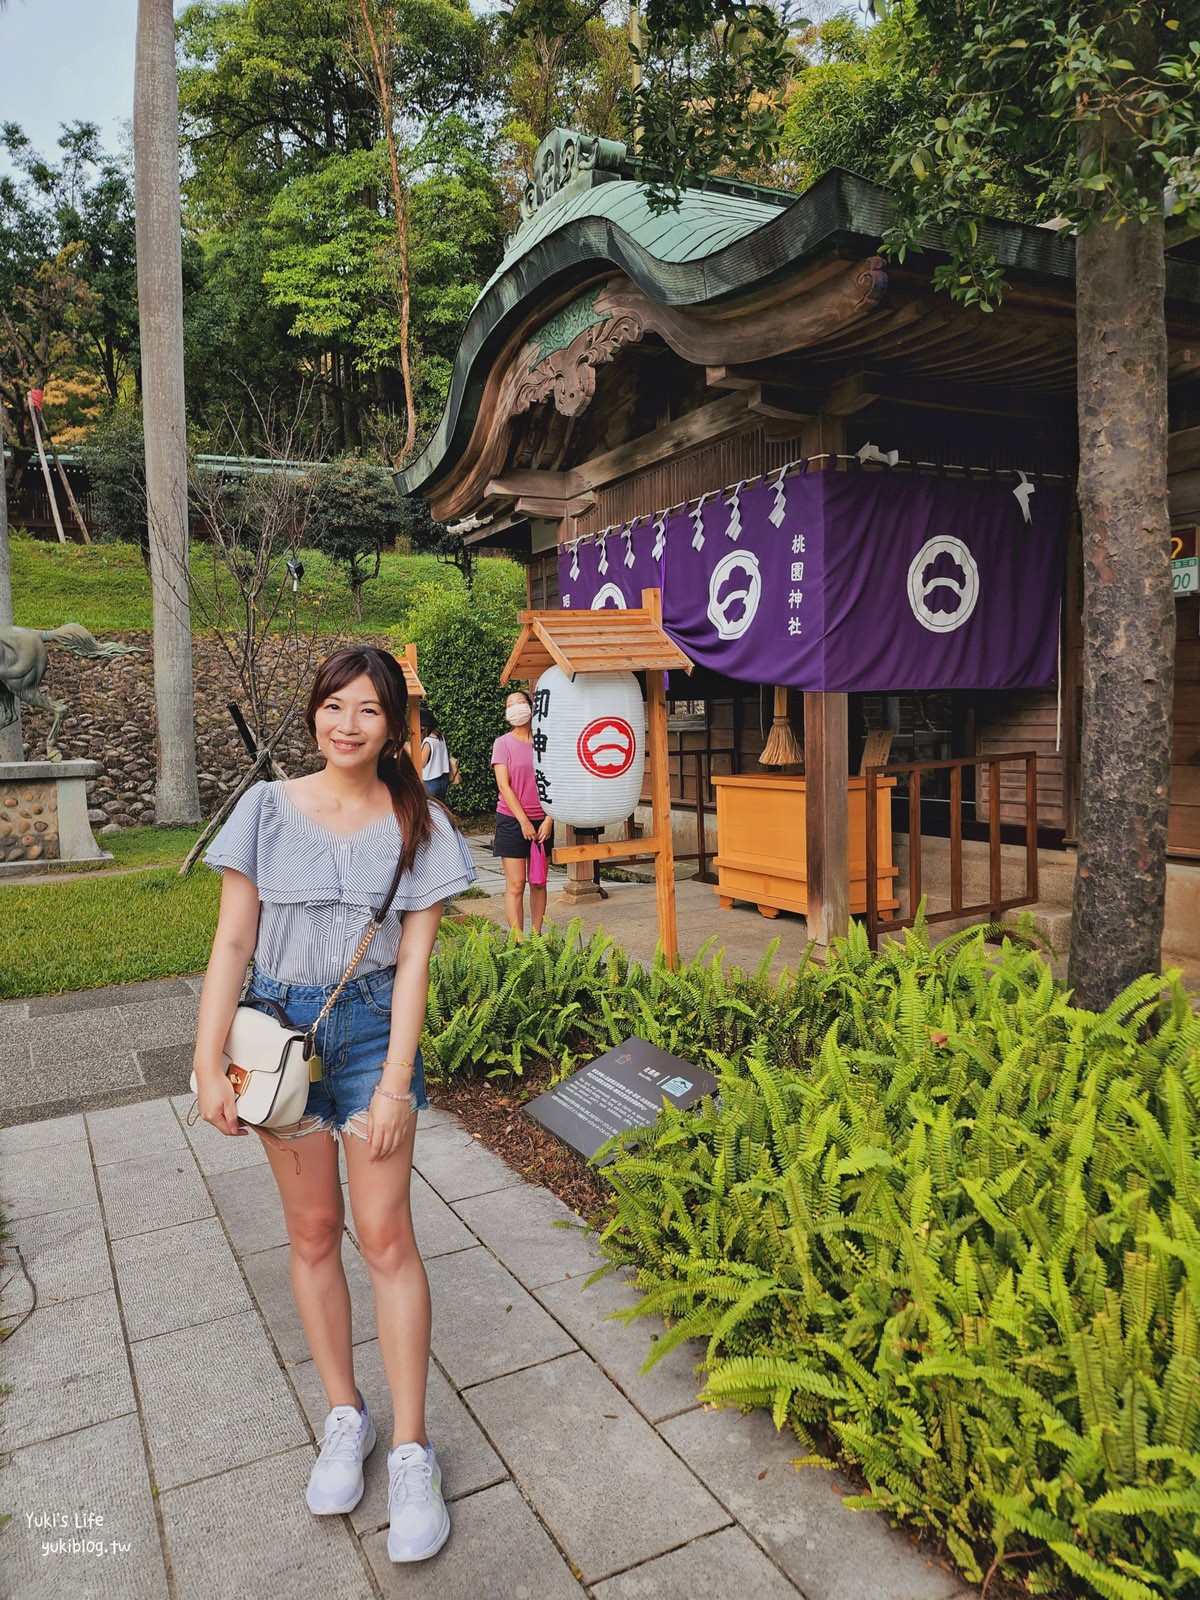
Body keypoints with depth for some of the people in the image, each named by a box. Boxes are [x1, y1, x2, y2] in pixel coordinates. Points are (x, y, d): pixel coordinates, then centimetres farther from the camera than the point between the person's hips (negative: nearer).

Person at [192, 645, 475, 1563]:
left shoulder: (417, 824, -3)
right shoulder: (268, 809, -3)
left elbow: (415, 958, -5)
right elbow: (233, 942, -3)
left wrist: (396, 1083, -10)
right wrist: (210, 1064, -9)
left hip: (372, 1029, -1)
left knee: (386, 1235, -2)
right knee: (312, 1232, 11)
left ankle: (412, 1451, 13)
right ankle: (346, 1417, 30)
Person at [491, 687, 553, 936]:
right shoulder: (503, 743, -1)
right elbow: (504, 786, -7)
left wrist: (549, 820, -7)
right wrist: (524, 821, -14)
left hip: (542, 821, 3)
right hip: (512, 821, -3)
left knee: (539, 882, 8)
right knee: (515, 885, -4)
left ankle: (537, 936, 17)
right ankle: (518, 941, -1)